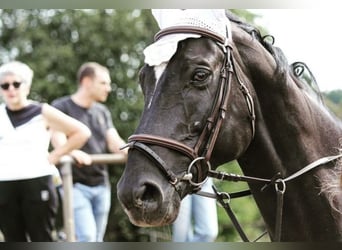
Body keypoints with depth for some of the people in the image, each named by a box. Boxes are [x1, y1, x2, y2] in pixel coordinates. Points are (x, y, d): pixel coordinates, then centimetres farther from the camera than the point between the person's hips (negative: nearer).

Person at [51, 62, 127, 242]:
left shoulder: (102, 112, 16)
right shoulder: (61, 107, -3)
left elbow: (114, 142, 6)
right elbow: (59, 141, -17)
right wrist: (74, 152, -39)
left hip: (101, 184, 6)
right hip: (76, 184, -6)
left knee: (97, 241, 7)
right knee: (86, 237, -18)